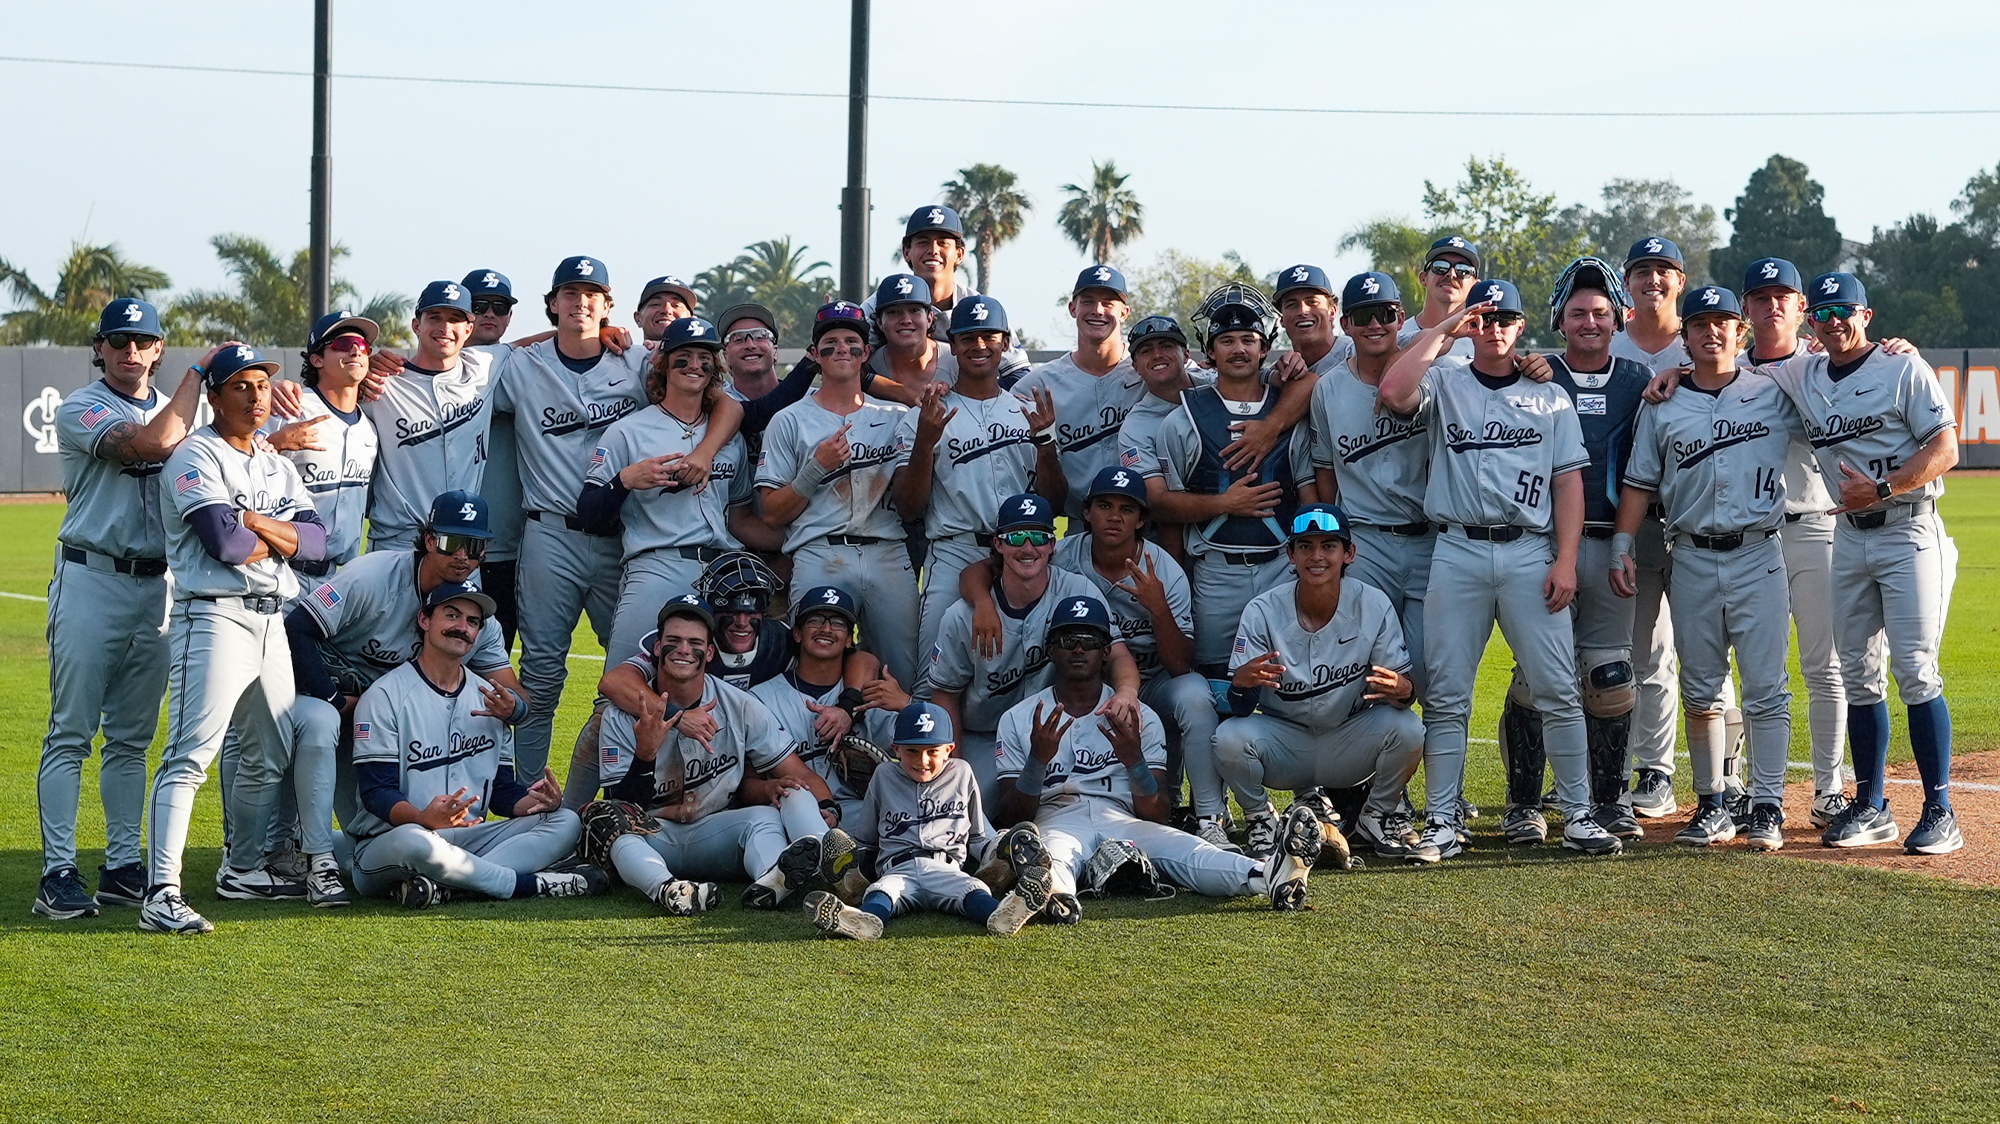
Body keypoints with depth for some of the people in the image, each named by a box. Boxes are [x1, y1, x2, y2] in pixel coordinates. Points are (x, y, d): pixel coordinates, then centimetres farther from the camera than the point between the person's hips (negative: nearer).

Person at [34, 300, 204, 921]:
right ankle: (58, 873, -8)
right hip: (91, 582, -6)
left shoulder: (172, 406, 16)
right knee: (71, 734, -6)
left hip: (157, 586, 6)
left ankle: (123, 868, 13)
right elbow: (152, 443, -21)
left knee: (132, 737, 9)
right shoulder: (81, 410, -5)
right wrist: (199, 371, -13)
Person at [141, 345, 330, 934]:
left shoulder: (278, 467, 19)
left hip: (273, 621, 9)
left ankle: (242, 869, 34)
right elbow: (224, 541, -19)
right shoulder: (196, 456, -6)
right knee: (190, 755, -17)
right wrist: (279, 541, -1)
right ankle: (161, 895, -25)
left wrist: (256, 523, -11)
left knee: (272, 755, 18)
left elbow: (315, 539, 5)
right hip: (215, 616, -9)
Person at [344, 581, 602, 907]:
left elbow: (502, 791, 14)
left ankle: (441, 886, -31)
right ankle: (531, 884, -24)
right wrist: (425, 818, -35)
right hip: (385, 842, -7)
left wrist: (537, 800, -11)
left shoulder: (489, 701, 16)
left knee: (565, 823, -12)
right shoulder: (385, 696, -4)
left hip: (466, 838, 7)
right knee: (412, 841, -42)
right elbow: (376, 792, -13)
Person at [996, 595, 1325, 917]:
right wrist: (1038, 759, -12)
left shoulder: (1141, 719, 17)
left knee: (1183, 848, -32)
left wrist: (1134, 759, -12)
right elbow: (1013, 818, 6)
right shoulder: (1018, 720, 15)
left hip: (1124, 824, 2)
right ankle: (1055, 892, -79)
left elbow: (1156, 816, 8)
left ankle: (1268, 875, -62)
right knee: (1050, 851, -41)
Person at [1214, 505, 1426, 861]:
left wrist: (1401, 689, -38)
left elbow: (1404, 683, -12)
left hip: (1350, 745, 1)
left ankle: (1378, 816, 2)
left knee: (1406, 729, -28)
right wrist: (1242, 683, -42)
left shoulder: (1374, 605, -12)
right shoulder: (1263, 611, -14)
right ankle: (1261, 820, 1)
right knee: (1230, 737, -30)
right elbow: (1239, 708, -17)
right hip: (1284, 745, -1)